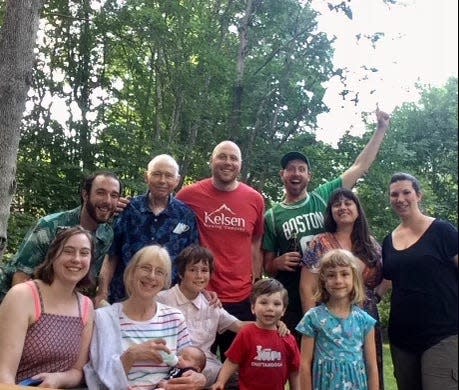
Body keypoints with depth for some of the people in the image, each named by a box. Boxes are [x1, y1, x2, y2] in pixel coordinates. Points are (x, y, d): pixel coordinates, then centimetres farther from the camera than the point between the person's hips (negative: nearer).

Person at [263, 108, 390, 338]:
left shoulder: (324, 196, 4)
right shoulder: (272, 216, 4)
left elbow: (360, 166, 6)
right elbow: (267, 266, 9)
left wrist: (381, 129, 4)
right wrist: (278, 263, -14)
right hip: (292, 303, 0)